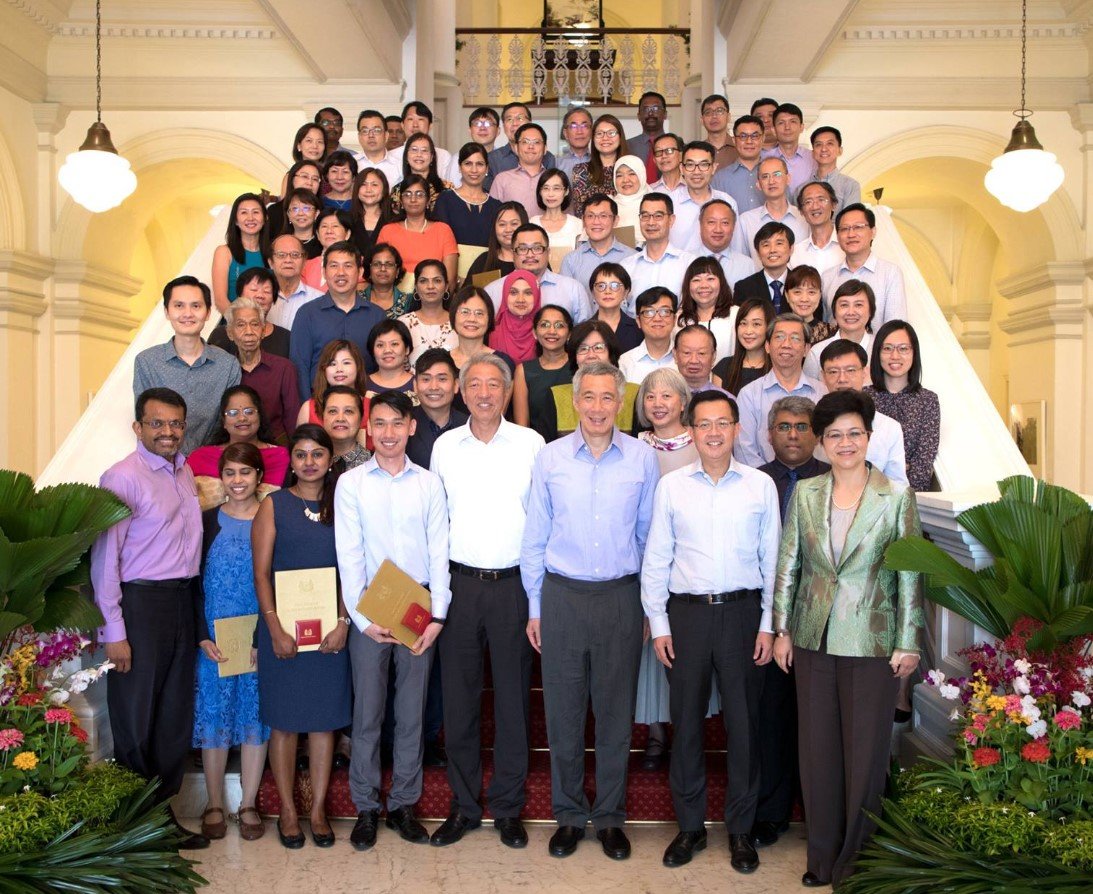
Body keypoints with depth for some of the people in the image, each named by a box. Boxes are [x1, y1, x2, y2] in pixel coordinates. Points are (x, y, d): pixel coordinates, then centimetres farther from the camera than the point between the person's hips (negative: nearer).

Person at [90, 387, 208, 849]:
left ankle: (163, 812, 27)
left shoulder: (185, 473, 12)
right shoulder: (122, 477, -11)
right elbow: (104, 559, -13)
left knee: (175, 717, 14)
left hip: (182, 602, 7)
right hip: (140, 603, -7)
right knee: (136, 720, 3)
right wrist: (113, 632, -16)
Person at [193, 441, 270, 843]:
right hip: (214, 639, 0)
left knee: (256, 716, 7)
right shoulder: (207, 521, 2)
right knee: (213, 716, 6)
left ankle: (248, 805, 20)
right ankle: (215, 805, 20)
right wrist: (203, 637, -8)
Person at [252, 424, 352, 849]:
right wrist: (275, 629, -11)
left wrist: (343, 623, -8)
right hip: (283, 629, -2)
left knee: (324, 719, 7)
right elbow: (261, 573, -3)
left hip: (331, 629, 2)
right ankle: (288, 811, 16)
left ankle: (318, 810, 17)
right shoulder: (273, 505, 2)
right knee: (284, 721, 4)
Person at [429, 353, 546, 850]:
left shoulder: (531, 443, 1)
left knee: (513, 696, 5)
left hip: (514, 583, -1)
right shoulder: (444, 446, 6)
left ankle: (508, 806, 20)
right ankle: (464, 804, 21)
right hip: (459, 582, 2)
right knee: (459, 696, 7)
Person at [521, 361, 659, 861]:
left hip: (621, 598, 0)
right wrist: (535, 606, 5)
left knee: (616, 712, 9)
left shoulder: (642, 458, -1)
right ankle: (568, 815, 25)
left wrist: (650, 606, 6)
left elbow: (650, 535, 6)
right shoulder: (550, 458, 0)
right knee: (563, 712, 8)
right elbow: (534, 539, 6)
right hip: (562, 596, 0)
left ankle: (610, 816, 25)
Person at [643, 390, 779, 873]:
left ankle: (740, 828, 23)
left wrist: (768, 625, 1)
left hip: (742, 611, 0)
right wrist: (658, 623, 0)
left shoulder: (761, 485, 2)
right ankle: (690, 825, 24)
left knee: (743, 721, 7)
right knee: (686, 720, 8)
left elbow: (772, 559, 5)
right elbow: (655, 559, 4)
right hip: (686, 612, 0)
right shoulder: (671, 486, 2)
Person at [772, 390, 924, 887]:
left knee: (865, 753, 7)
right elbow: (787, 565, 6)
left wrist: (908, 644, -5)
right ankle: (822, 856, 26)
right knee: (817, 751, 11)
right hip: (813, 640, 3)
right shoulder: (805, 493, 3)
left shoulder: (897, 497, -5)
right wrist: (781, 630, 4)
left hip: (872, 642, -3)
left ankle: (855, 860, 24)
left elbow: (911, 575, -4)